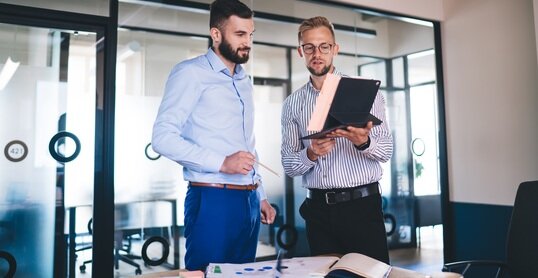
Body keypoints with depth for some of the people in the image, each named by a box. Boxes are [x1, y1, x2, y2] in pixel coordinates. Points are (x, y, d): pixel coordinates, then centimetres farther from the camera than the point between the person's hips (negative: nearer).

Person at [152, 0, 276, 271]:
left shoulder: (244, 81, 18)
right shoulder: (191, 72, -6)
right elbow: (163, 136, -15)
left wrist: (260, 195, 17)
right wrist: (221, 163, -22)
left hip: (249, 200, 7)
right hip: (213, 200, -7)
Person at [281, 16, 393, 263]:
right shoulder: (292, 104, 7)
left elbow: (386, 150, -4)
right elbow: (289, 166, 4)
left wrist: (364, 143, -24)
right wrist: (310, 155, -17)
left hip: (362, 205, -2)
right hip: (318, 209, 2)